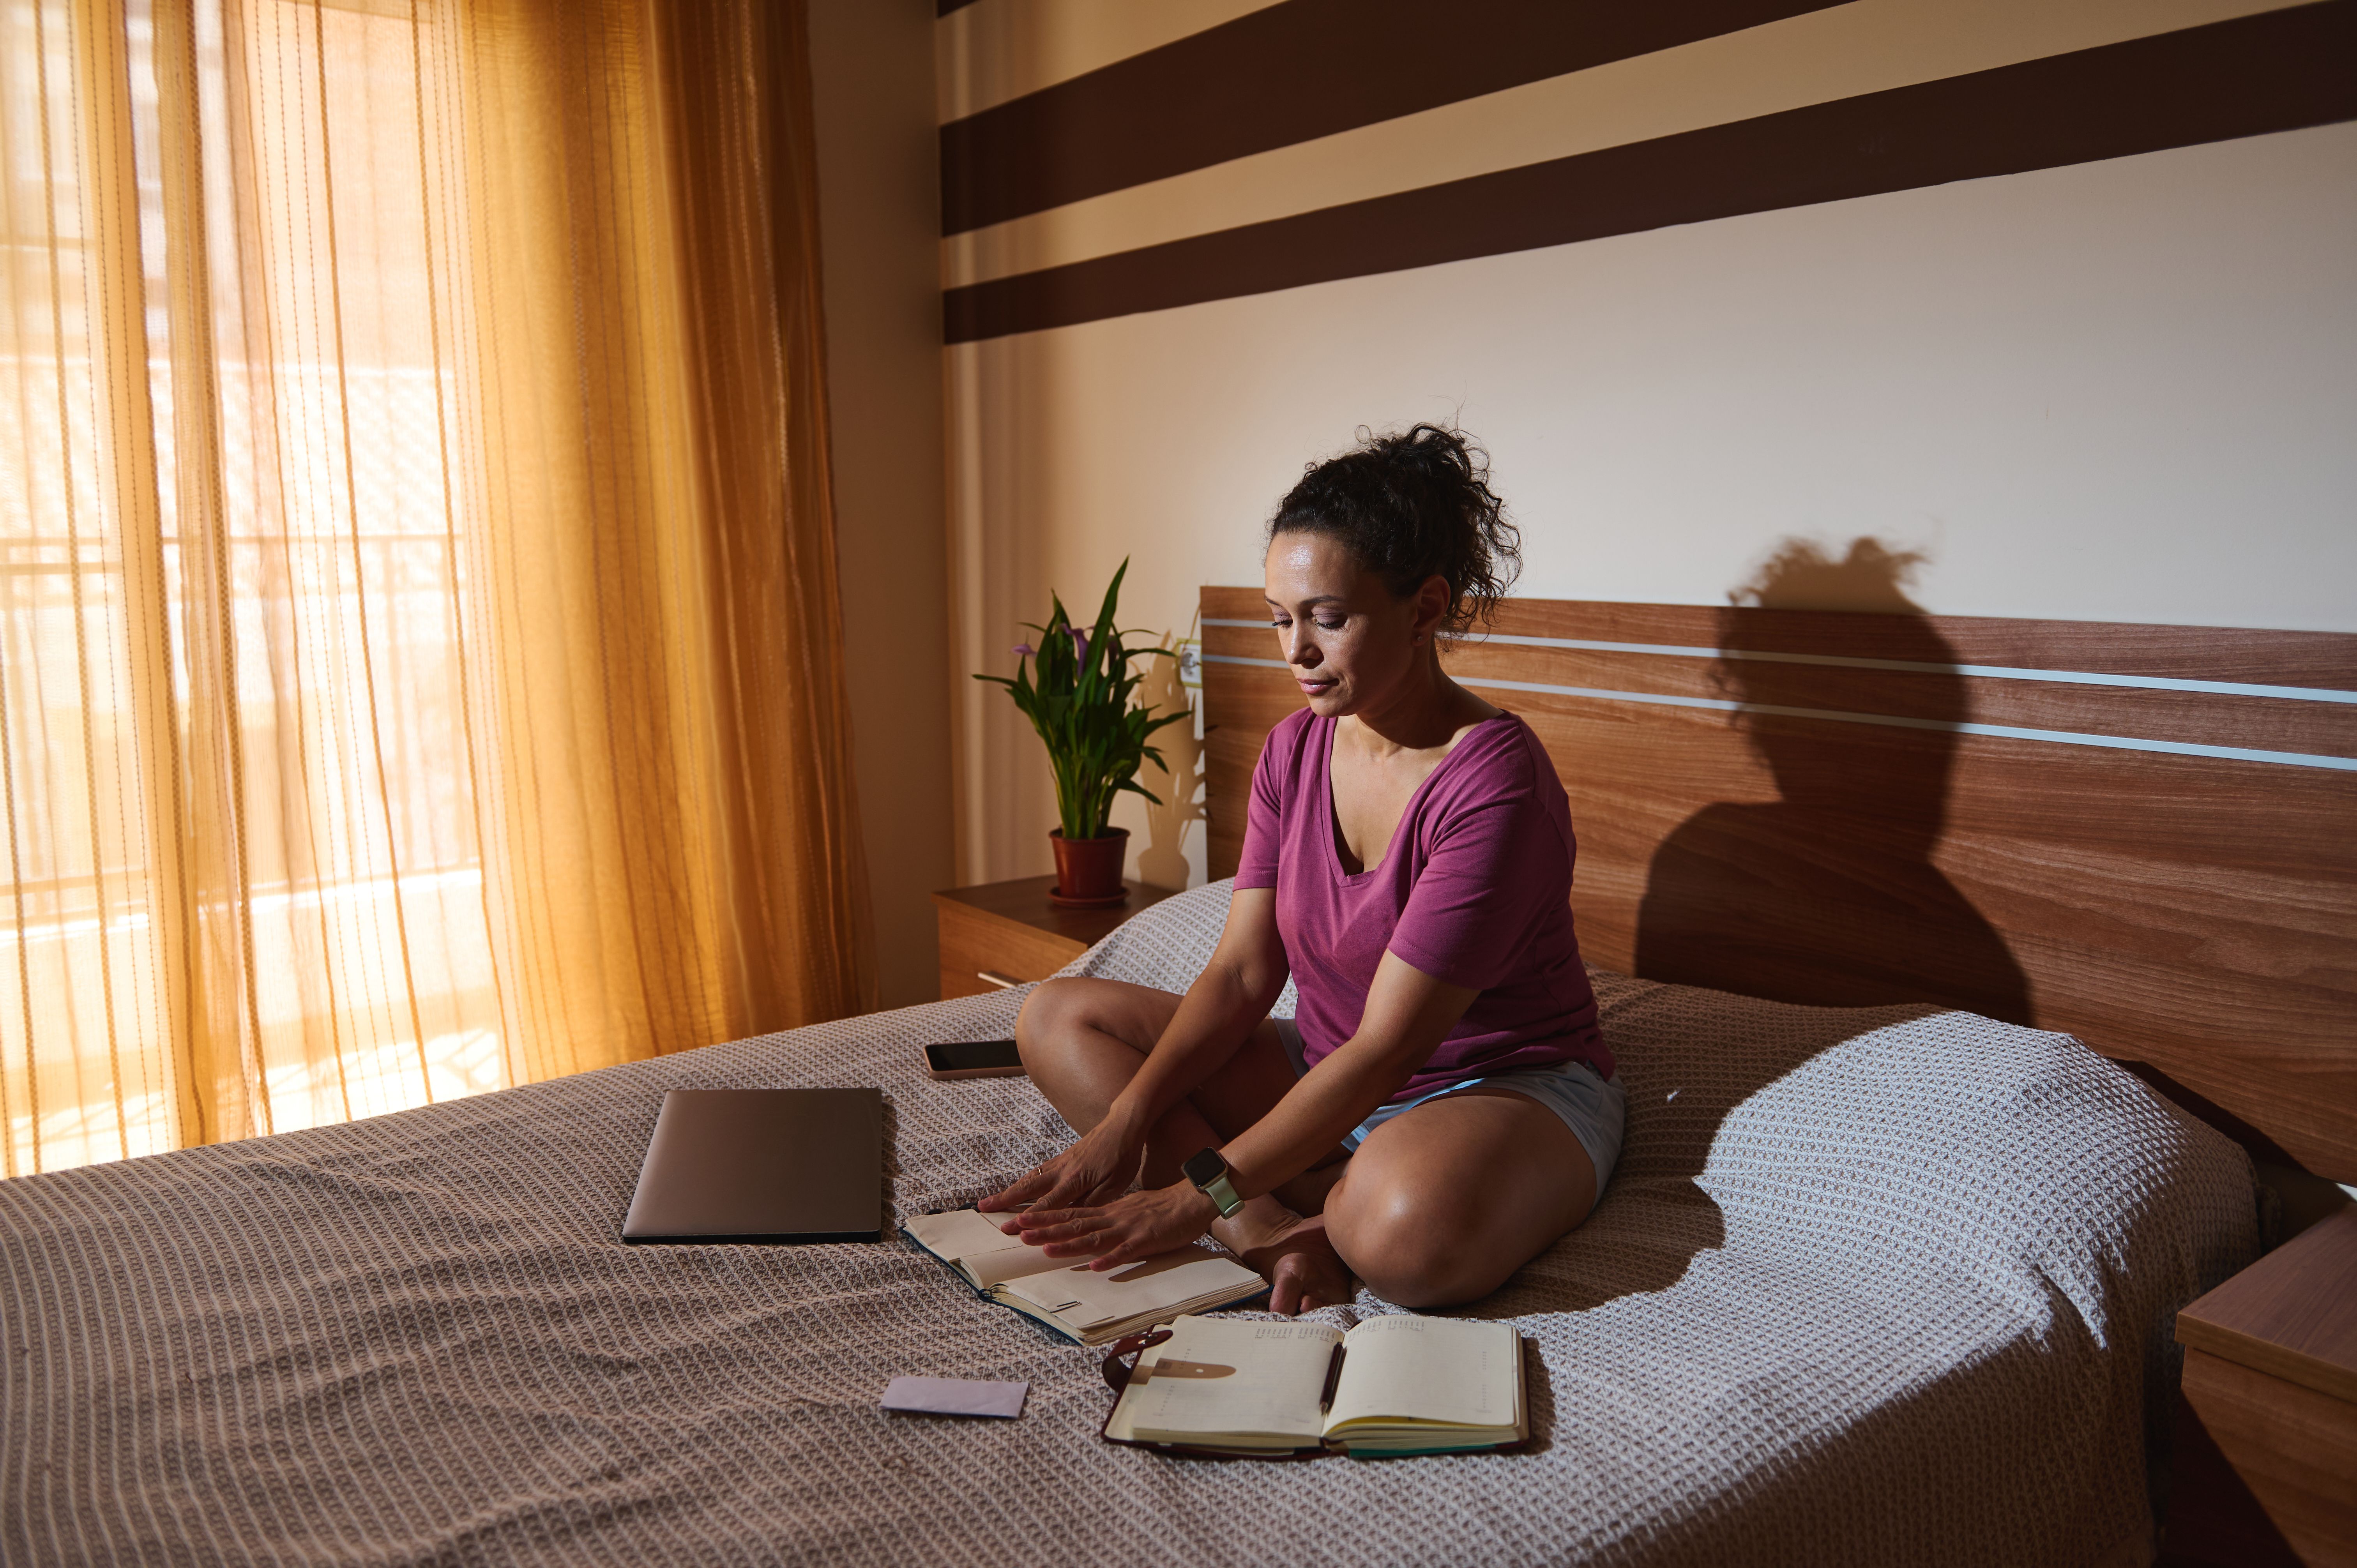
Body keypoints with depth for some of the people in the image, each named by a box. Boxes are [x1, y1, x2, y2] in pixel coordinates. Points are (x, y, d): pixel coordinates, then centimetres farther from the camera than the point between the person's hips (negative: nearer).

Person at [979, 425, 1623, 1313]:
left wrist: (1195, 1197, -28)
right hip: (1332, 1075, 8)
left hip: (1511, 1087, -8)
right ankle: (1279, 1233, -19)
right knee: (1056, 1018, -4)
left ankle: (1310, 1226, -9)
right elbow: (1240, 973, -4)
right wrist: (1122, 1125, -18)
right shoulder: (1294, 752, -1)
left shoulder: (1495, 783, -24)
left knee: (1410, 1225, -44)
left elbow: (1386, 1046, -26)